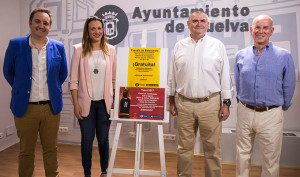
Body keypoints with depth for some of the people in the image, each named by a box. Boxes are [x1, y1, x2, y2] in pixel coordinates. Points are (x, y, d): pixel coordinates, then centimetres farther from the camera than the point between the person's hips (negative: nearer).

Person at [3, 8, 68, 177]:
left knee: (51, 149, 13)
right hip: (25, 107, -1)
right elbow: (8, 71, 9)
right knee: (26, 151, 13)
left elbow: (63, 74, 13)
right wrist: (20, 89, 11)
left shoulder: (58, 47, 2)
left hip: (51, 107, 1)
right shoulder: (16, 45, -2)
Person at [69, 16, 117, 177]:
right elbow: (73, 80, -1)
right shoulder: (79, 50, -1)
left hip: (105, 102, 2)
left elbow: (114, 78, 8)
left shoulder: (110, 50, 5)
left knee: (103, 139, 12)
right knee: (87, 140, 7)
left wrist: (114, 100, 3)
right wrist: (76, 104, -6)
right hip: (86, 103, -1)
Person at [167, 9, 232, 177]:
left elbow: (225, 76, 4)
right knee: (184, 147, 11)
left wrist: (226, 103, 0)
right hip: (184, 103, 2)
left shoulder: (218, 45, 5)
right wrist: (171, 100, 11)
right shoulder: (179, 46, 9)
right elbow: (172, 76, 13)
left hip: (210, 103, -1)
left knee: (212, 148, 6)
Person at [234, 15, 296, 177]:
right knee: (242, 156, 14)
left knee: (270, 159, 9)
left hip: (271, 115, -2)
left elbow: (288, 87, 5)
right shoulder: (241, 56, 4)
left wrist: (281, 107, 12)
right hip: (245, 112, 2)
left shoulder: (284, 56, -2)